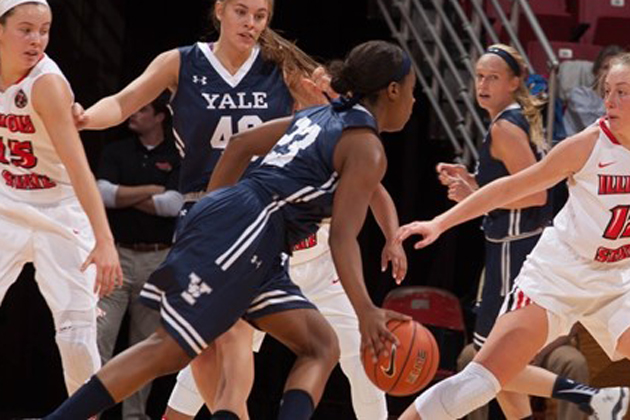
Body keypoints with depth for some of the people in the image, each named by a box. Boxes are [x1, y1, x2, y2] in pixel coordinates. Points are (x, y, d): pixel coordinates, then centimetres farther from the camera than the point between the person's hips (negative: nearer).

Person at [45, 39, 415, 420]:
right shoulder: (367, 149, -5)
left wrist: (214, 212, 29)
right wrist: (365, 311, -23)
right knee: (171, 350, -13)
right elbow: (343, 236, -15)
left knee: (322, 348, 5)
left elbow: (241, 145, 26)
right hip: (242, 229, -10)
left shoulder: (317, 117, 23)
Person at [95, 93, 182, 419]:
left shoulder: (176, 158, 3)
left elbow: (173, 204, -11)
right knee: (99, 337, -11)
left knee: (146, 344, 6)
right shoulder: (116, 152, 9)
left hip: (158, 260, 0)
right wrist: (150, 191, -5)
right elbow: (103, 193, -5)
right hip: (116, 255, 0)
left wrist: (124, 197, -5)